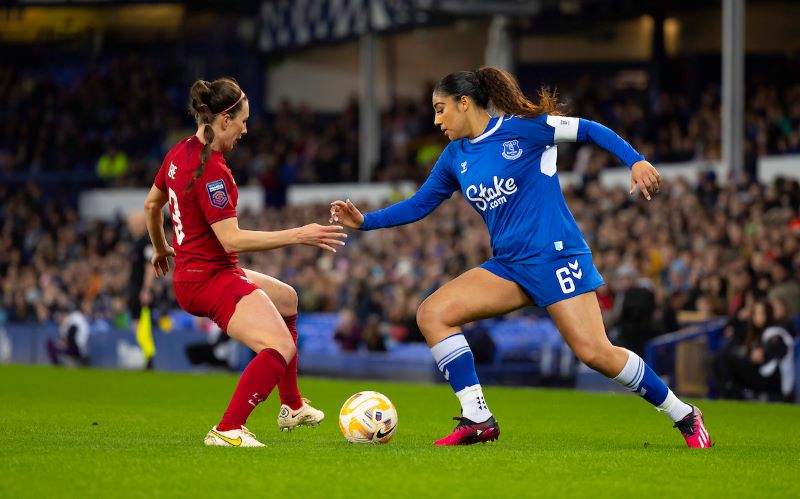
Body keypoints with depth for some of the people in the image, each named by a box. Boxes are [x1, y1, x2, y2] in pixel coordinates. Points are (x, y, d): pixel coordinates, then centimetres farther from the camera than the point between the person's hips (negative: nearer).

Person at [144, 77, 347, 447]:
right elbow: (230, 238, -27)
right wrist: (297, 236, -26)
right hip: (211, 279, -11)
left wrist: (160, 248, 41)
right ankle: (227, 430, -27)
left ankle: (292, 407, 37)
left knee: (286, 298, 31)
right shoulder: (211, 170, -23)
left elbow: (151, 204, 23)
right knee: (281, 348, -23)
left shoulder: (182, 152, 7)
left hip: (193, 273, 11)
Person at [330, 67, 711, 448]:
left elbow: (588, 130, -6)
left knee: (595, 353, -16)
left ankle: (683, 416, 2)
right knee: (432, 314, -9)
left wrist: (636, 161, -16)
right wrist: (364, 221, 8)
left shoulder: (520, 128, -9)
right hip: (508, 267, 7)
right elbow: (419, 205, 19)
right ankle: (477, 420, -8)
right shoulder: (455, 158, 11)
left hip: (555, 256, -7)